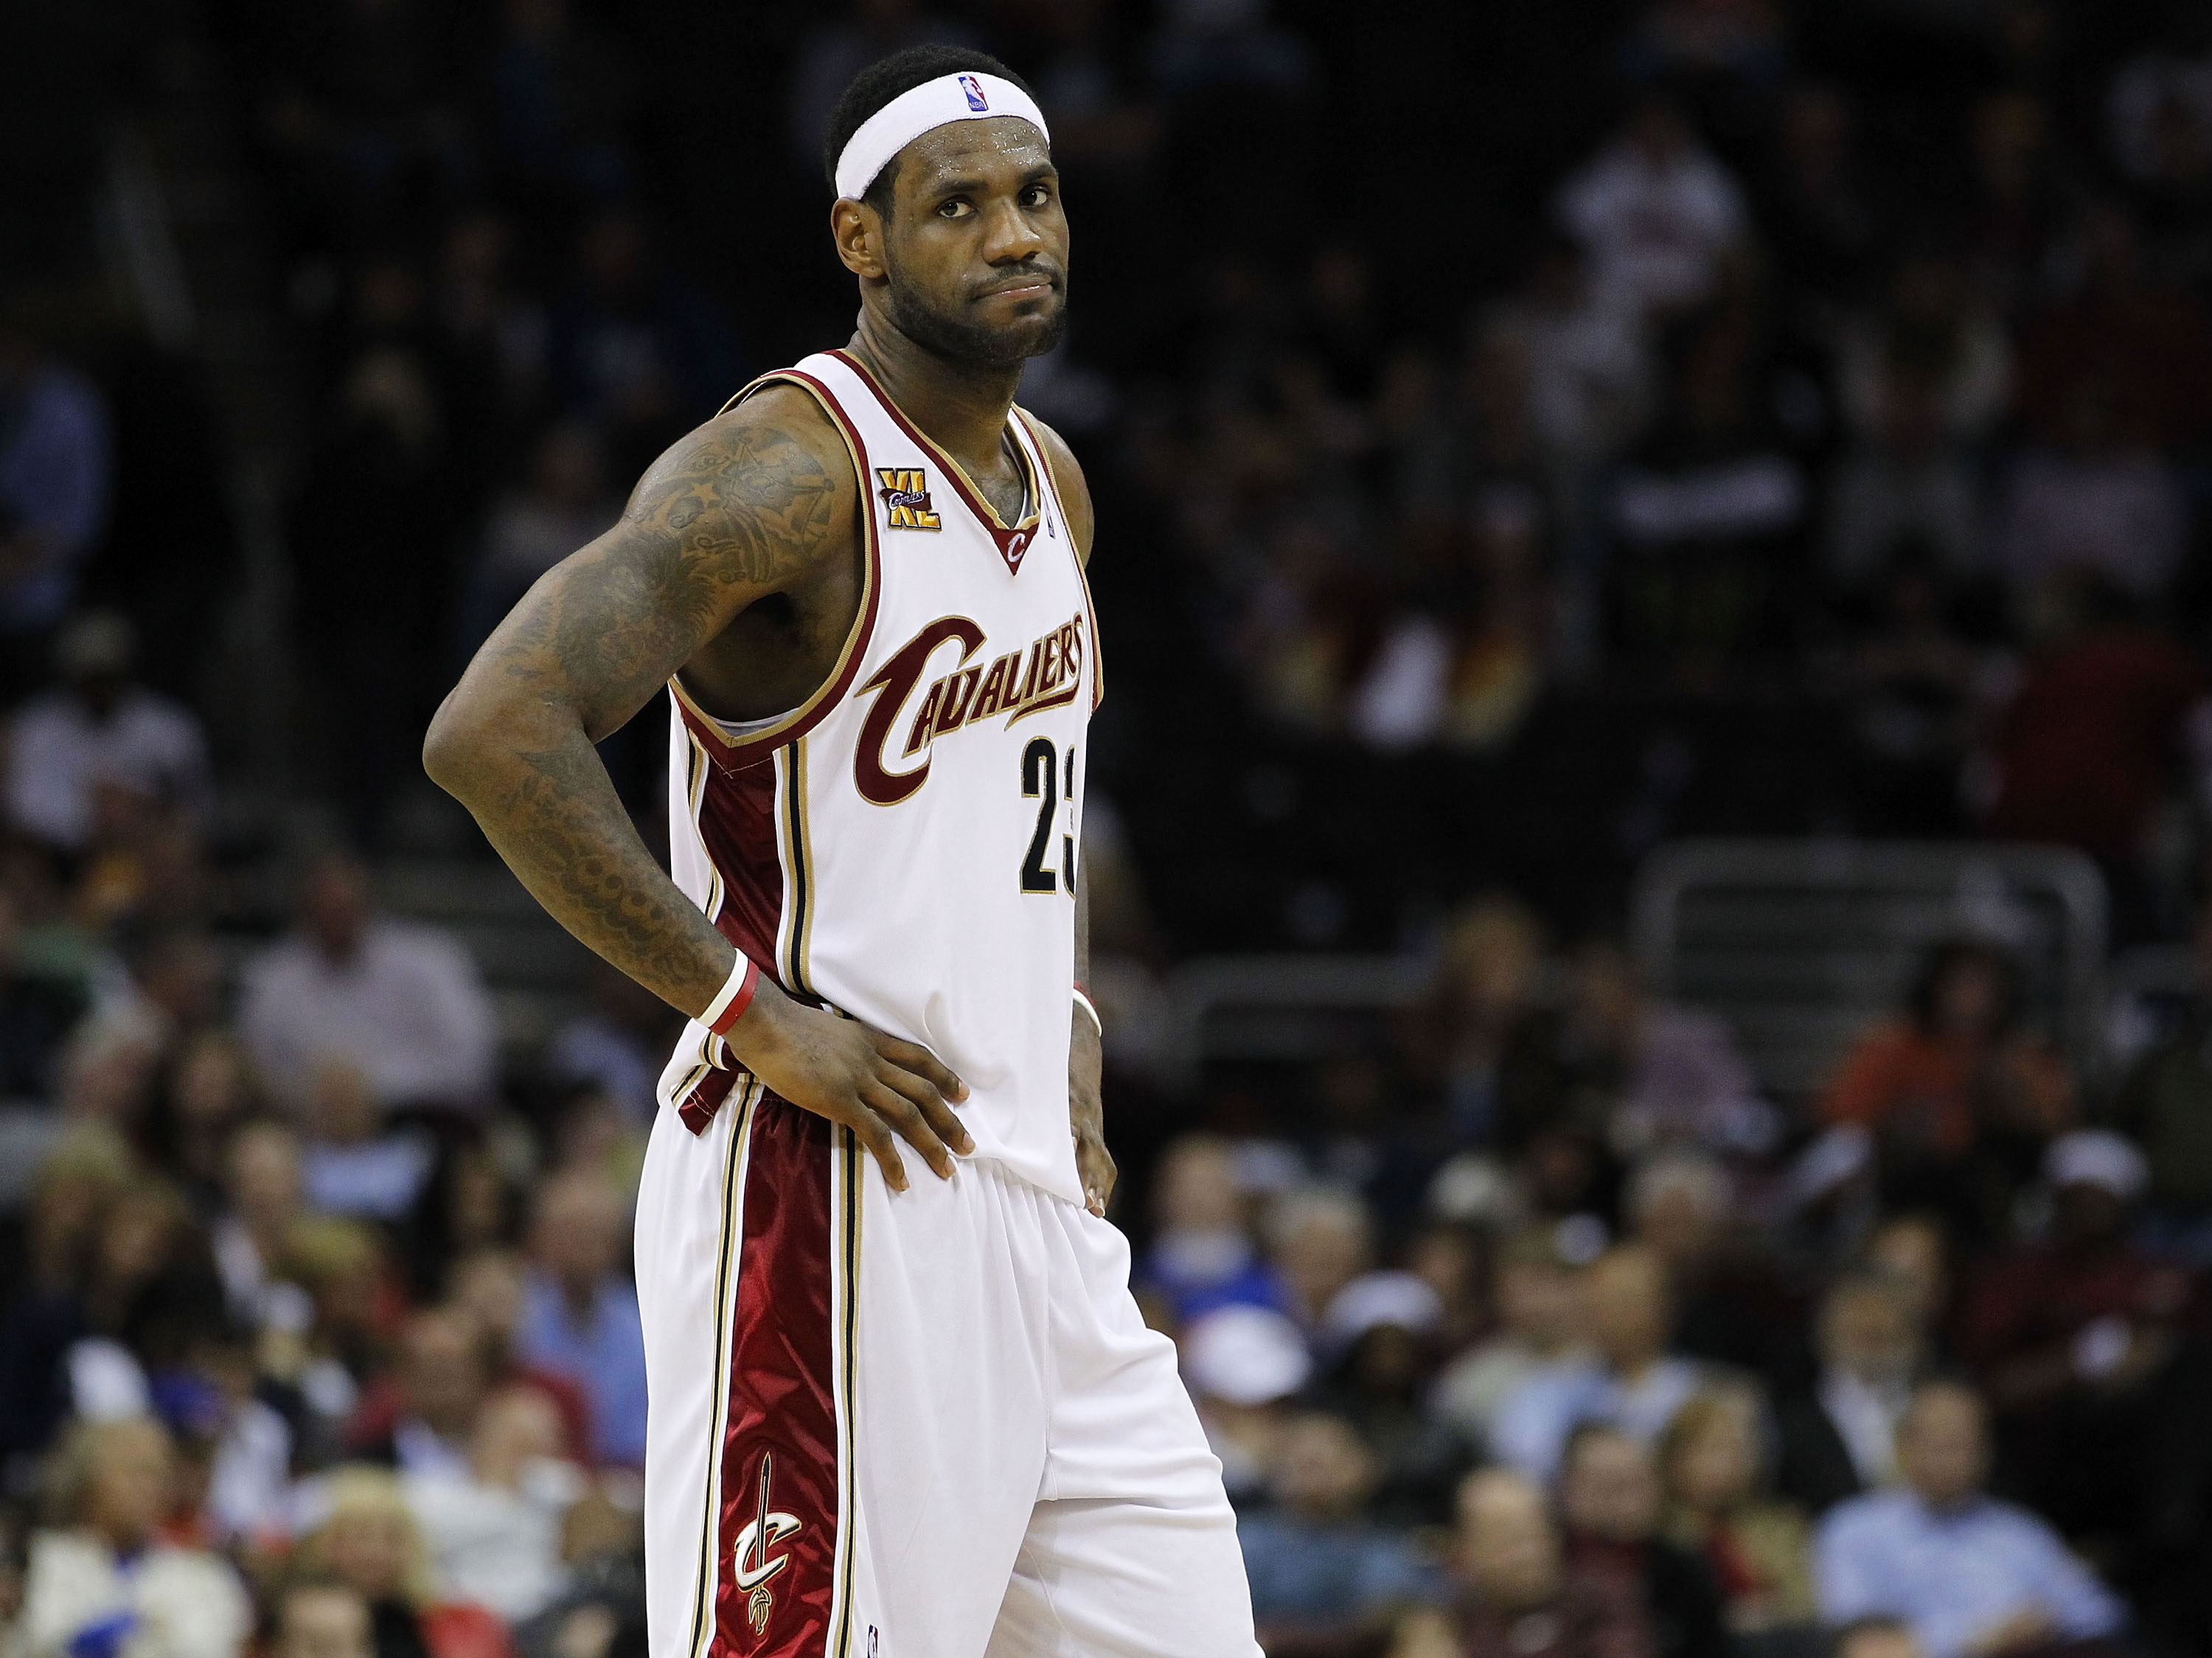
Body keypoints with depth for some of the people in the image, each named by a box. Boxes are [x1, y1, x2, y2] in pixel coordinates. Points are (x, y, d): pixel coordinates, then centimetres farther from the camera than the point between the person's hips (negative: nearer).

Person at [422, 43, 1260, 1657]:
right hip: (835, 1205, -9)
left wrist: (1067, 1024, 15)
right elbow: (496, 734, -25)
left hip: (1037, 1211, 9)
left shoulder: (1050, 485, 15)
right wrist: (756, 1013, -21)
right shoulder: (789, 469, -13)